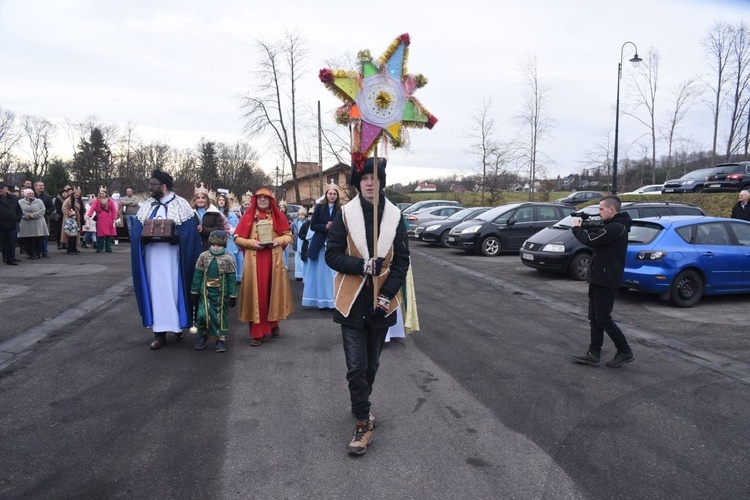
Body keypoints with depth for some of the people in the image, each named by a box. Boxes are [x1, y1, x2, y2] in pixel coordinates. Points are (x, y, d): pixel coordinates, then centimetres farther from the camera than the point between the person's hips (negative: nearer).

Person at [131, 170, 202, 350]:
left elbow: (188, 234, -7)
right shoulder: (146, 206, 11)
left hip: (172, 257, -4)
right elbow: (137, 232, 7)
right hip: (152, 257, 4)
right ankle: (160, 332, 10)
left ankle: (178, 325, 19)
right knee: (156, 291, 5)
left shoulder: (181, 205, -2)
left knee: (173, 290, 2)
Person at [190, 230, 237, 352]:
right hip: (206, 291, 1)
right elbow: (197, 275, 5)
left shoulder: (228, 259, -6)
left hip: (221, 292, -1)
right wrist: (194, 291, 5)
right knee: (203, 314, -6)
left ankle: (221, 339, 20)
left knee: (221, 315, 8)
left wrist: (233, 296, -6)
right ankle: (203, 335, 20)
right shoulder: (203, 256, -1)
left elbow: (232, 278, -4)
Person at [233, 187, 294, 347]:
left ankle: (273, 324, 28)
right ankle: (257, 332, 4)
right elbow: (237, 238, 3)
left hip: (274, 260, 1)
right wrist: (251, 242, -14)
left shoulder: (278, 217, 6)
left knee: (273, 290, 8)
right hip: (254, 261, -1)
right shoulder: (248, 217, 3)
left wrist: (278, 240, -12)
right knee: (256, 293, -1)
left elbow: (289, 235, 7)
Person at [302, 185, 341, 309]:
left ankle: (332, 301, 7)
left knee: (333, 273, -1)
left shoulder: (340, 209, 1)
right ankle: (322, 301, 14)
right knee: (320, 273, 5)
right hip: (320, 245, 0)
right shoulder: (319, 207, 1)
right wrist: (325, 227, -15)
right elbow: (312, 225, -1)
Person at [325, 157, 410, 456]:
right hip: (353, 302, -2)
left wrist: (388, 293, -11)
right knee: (356, 367, -1)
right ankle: (363, 421, 13)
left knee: (371, 364, 17)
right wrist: (362, 265, -23)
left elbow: (402, 260, 0)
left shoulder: (394, 216, -2)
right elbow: (332, 255, -7)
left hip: (381, 303, 2)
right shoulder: (345, 214, -7)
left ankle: (360, 407, 40)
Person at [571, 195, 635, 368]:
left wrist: (577, 228, -6)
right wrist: (584, 227, 1)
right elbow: (595, 236, 17)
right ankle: (593, 354, 16)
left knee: (603, 319, -2)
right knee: (594, 318, 11)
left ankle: (625, 352, 12)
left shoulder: (616, 227, -20)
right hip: (598, 279, 10)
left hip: (606, 281, -10)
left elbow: (591, 240, -23)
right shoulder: (612, 225, 15)